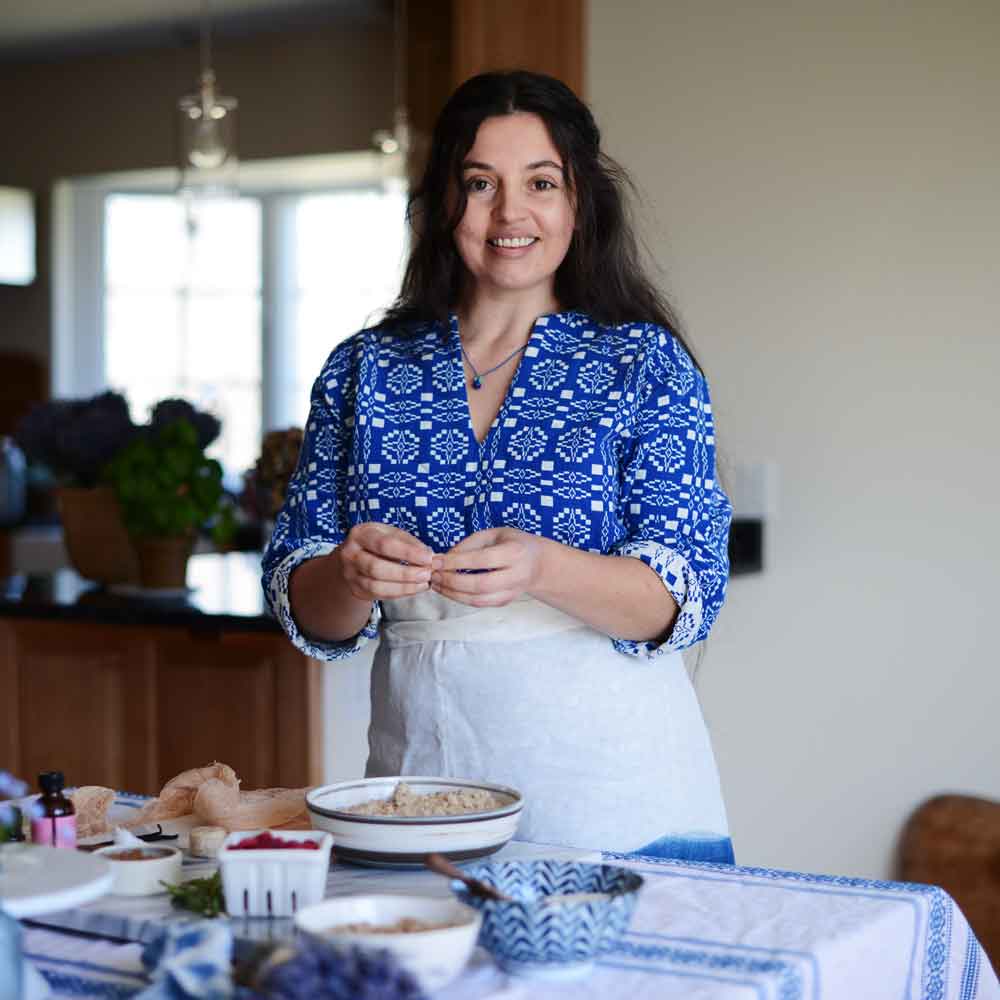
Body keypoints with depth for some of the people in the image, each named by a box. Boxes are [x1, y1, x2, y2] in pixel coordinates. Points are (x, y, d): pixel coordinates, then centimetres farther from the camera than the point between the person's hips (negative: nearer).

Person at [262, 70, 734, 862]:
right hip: (422, 770, 2)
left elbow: (684, 596, -10)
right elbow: (305, 608, 3)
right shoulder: (363, 370, 5)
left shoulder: (645, 362, -1)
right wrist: (354, 574, -19)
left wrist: (539, 567, -28)